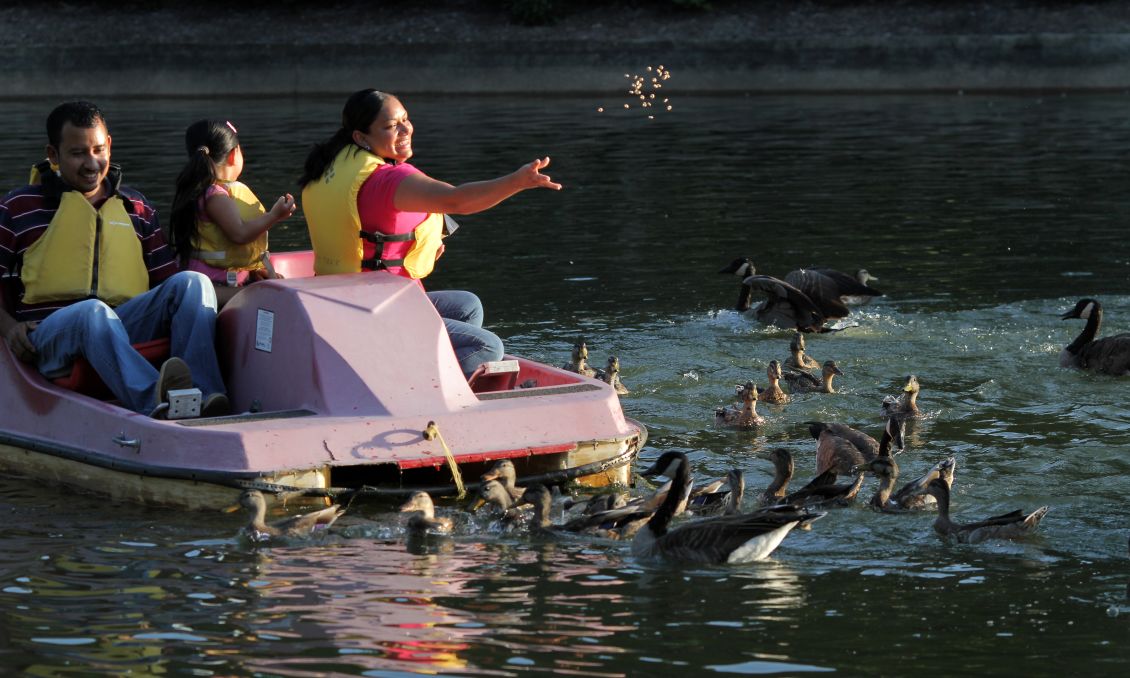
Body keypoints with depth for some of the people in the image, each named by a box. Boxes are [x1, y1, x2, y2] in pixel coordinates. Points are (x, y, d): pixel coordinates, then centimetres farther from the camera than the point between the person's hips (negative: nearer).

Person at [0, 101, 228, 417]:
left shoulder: (136, 208, 26)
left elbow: (166, 280, 24)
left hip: (124, 329, 4)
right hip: (50, 331, -4)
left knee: (192, 282, -21)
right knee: (92, 311, -39)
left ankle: (203, 397, -43)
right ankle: (154, 401, -66)